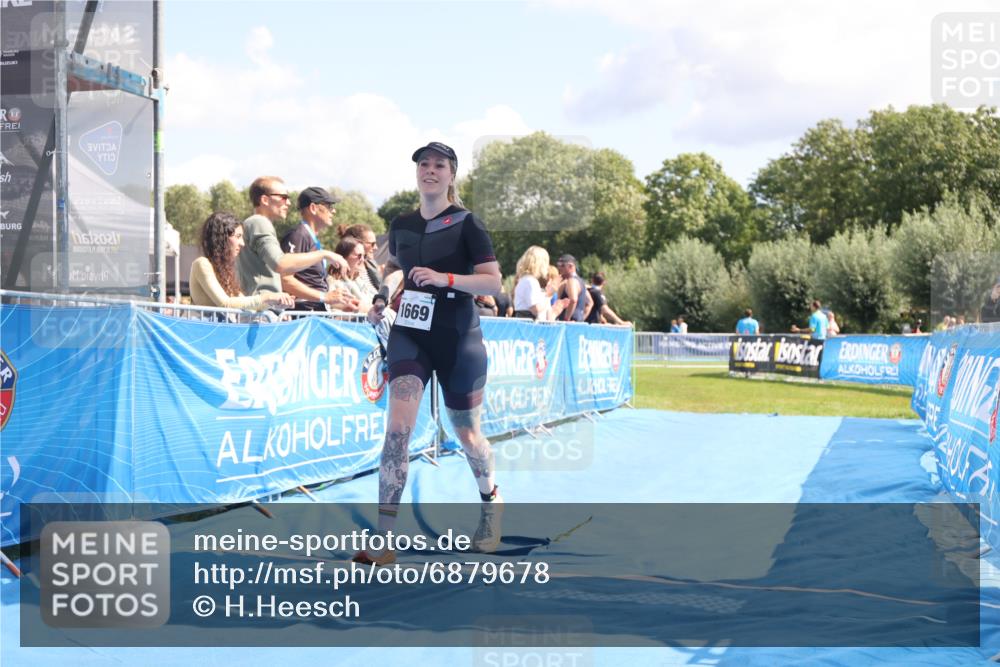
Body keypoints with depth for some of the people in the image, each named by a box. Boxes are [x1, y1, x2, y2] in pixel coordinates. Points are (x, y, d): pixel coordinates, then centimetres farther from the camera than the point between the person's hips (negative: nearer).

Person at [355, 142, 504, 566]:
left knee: (466, 434, 11)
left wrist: (444, 278, -24)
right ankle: (383, 540, -17)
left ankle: (491, 500, 42)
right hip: (409, 334, 3)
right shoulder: (401, 225, 7)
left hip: (458, 339, -3)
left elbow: (493, 282, -11)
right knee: (398, 426, -15)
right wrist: (383, 301, 6)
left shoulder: (466, 224, -6)